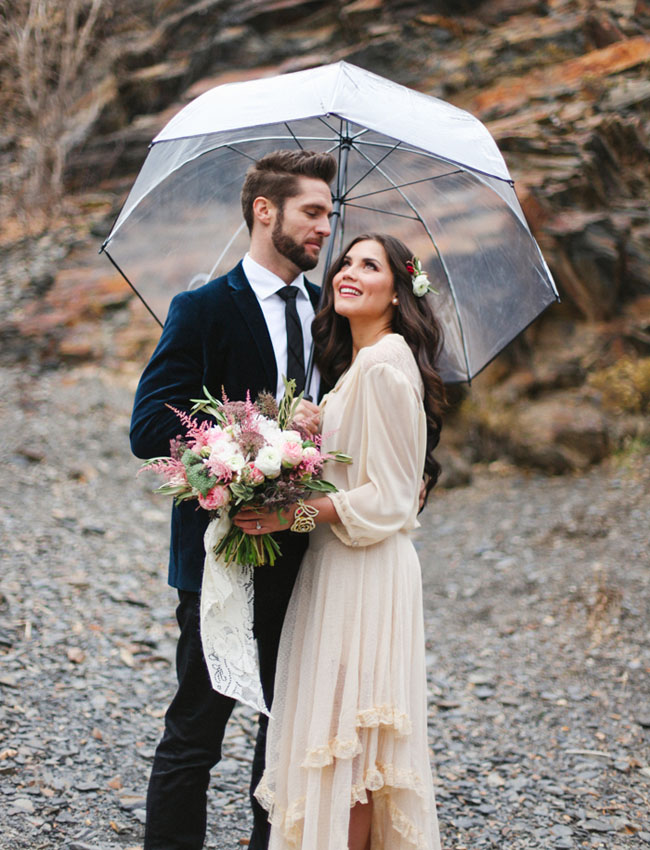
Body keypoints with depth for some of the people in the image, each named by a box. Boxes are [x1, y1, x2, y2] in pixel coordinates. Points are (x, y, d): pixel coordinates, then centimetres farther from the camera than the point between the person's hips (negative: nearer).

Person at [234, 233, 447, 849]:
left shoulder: (385, 367, -17)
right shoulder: (355, 363, 13)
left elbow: (387, 498, -19)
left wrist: (298, 515, -22)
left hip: (366, 572, -10)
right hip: (338, 563, 10)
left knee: (343, 739, -2)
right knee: (335, 738, 14)